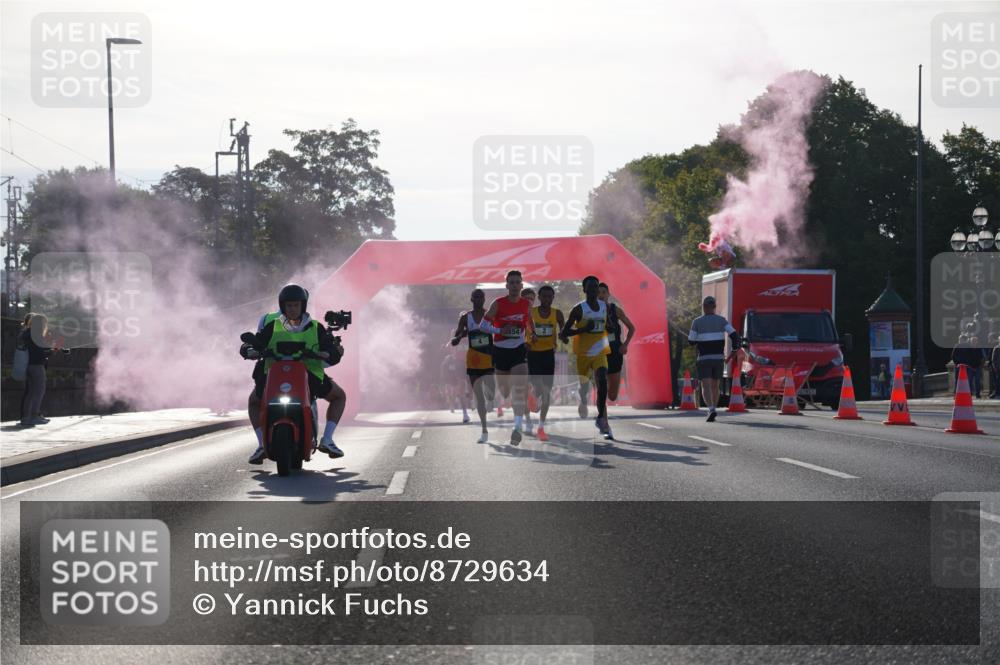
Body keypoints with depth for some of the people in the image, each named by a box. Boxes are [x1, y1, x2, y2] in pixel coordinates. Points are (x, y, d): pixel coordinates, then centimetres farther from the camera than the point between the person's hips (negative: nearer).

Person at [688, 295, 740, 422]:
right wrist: (735, 349, 4)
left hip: (704, 358, -3)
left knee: (706, 387, -8)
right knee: (715, 386, 18)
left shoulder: (697, 322, -3)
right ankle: (712, 411, 21)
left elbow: (691, 341, -2)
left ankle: (711, 410, -30)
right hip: (718, 358, 3)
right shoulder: (721, 320, 3)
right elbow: (734, 334, -8)